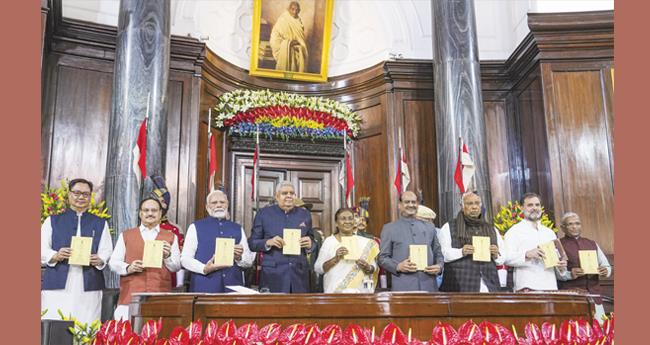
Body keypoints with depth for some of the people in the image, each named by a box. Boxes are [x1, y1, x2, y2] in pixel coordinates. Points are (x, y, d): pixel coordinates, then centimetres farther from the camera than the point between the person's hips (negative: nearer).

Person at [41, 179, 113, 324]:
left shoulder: (100, 224, 16)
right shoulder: (52, 221, 14)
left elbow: (106, 251, 6)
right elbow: (42, 249, 5)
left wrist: (98, 260, -15)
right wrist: (56, 256, -15)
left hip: (89, 286, 0)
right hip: (57, 284, 0)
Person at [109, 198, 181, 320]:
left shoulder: (171, 237, 14)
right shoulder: (125, 235, 15)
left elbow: (176, 267, 10)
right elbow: (113, 262, 10)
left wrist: (167, 255, -8)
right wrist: (128, 268, -9)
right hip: (130, 296, 0)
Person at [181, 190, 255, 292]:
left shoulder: (238, 229, 15)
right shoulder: (196, 227, 6)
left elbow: (249, 261, 13)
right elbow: (185, 258, -2)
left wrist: (239, 258, -9)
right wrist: (204, 269, -18)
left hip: (233, 286, 3)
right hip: (204, 287, -2)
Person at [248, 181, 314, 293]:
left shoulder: (305, 214, 11)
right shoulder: (264, 213, 4)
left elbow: (311, 241, 16)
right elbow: (252, 243, 4)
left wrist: (309, 244, -7)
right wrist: (268, 242, -15)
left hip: (299, 274, 3)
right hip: (273, 274, -2)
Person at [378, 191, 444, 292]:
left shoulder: (429, 227, 18)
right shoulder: (389, 228, 9)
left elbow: (438, 254, 21)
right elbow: (383, 257, 6)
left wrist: (439, 266, 0)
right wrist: (398, 266, -13)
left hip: (428, 286, 3)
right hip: (403, 288, -3)